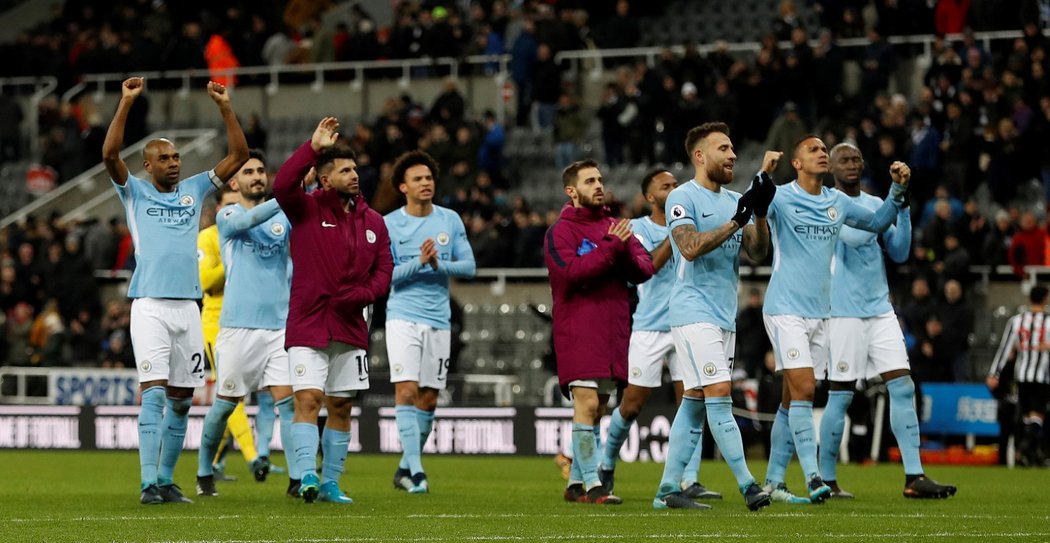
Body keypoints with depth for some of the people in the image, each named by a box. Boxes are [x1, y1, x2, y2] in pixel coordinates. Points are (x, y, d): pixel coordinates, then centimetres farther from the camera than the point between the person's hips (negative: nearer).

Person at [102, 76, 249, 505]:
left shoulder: (194, 190, 15)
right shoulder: (135, 192, 6)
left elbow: (238, 155, 11)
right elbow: (110, 154, -11)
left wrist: (225, 107, 2)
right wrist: (126, 103, -15)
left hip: (188, 306, 4)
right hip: (150, 305, -4)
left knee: (181, 399, 7)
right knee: (154, 392, -13)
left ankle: (166, 479, 17)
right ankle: (149, 483, -16)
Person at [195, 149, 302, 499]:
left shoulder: (284, 217, 12)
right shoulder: (228, 216, 2)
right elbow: (248, 220, -20)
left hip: (280, 324, 2)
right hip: (239, 325, -2)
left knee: (287, 399, -8)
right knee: (226, 403, 5)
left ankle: (297, 477, -10)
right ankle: (204, 473, 21)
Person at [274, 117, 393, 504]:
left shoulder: (372, 222, 10)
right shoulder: (306, 209, -3)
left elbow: (383, 271, 9)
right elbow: (283, 185, -24)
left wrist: (359, 295, -10)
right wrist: (314, 147, -25)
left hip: (350, 328, 5)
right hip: (308, 327, -5)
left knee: (341, 407, 9)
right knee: (308, 400, -15)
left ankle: (330, 483, 16)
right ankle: (307, 476, -20)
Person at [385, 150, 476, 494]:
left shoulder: (450, 220, 7)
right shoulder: (389, 224, -1)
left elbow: (469, 266, 5)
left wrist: (440, 264, -13)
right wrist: (419, 262, -19)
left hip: (439, 320, 3)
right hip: (403, 318, -3)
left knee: (428, 400, 5)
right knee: (406, 392, -15)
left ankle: (405, 468, 18)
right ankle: (415, 469, -17)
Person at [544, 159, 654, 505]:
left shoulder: (614, 227, 15)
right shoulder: (560, 232, -2)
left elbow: (645, 269, 7)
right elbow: (573, 271, -18)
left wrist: (625, 252, -13)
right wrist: (611, 247, -19)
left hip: (613, 330, 6)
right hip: (578, 330, -6)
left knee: (597, 408, 8)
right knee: (586, 402, -14)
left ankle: (575, 483, 16)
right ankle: (591, 485, -14)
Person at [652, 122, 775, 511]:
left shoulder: (733, 201, 16)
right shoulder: (683, 198, -6)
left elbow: (758, 251, 9)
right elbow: (690, 247, -20)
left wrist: (760, 213, -7)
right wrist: (737, 221, -23)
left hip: (724, 315, 8)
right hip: (694, 313, -8)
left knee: (694, 402, 7)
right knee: (719, 394, -15)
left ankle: (668, 490, 10)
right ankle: (748, 486, -19)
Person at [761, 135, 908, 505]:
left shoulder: (837, 202, 11)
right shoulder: (780, 198, -7)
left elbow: (878, 222, 24)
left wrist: (898, 189, 8)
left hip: (819, 313, 6)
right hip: (786, 310, -6)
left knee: (793, 398, 8)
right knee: (803, 390, -16)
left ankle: (774, 480, 13)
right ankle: (812, 477, -19)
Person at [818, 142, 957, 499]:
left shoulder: (875, 203, 15)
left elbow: (899, 253, 12)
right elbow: (851, 235, -23)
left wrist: (903, 210, -1)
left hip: (880, 310, 6)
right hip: (844, 312, -6)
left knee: (903, 387, -3)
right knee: (840, 396, -2)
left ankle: (914, 477, -4)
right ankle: (826, 480, 8)